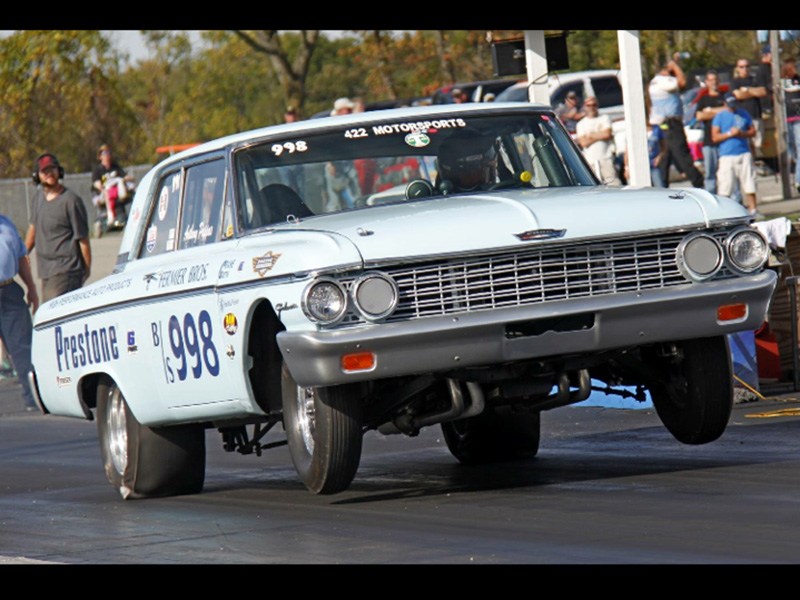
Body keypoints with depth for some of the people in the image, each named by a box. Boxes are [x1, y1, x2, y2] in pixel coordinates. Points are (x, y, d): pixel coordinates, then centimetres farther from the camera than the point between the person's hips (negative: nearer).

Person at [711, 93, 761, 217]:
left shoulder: (744, 114, 12)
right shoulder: (719, 117, 3)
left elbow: (752, 131, 12)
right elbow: (715, 137, -3)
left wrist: (742, 134, -8)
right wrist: (730, 134, -15)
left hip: (744, 154, 3)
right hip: (727, 155, -3)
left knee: (749, 184, 1)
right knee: (725, 188, -6)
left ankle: (753, 209, 8)